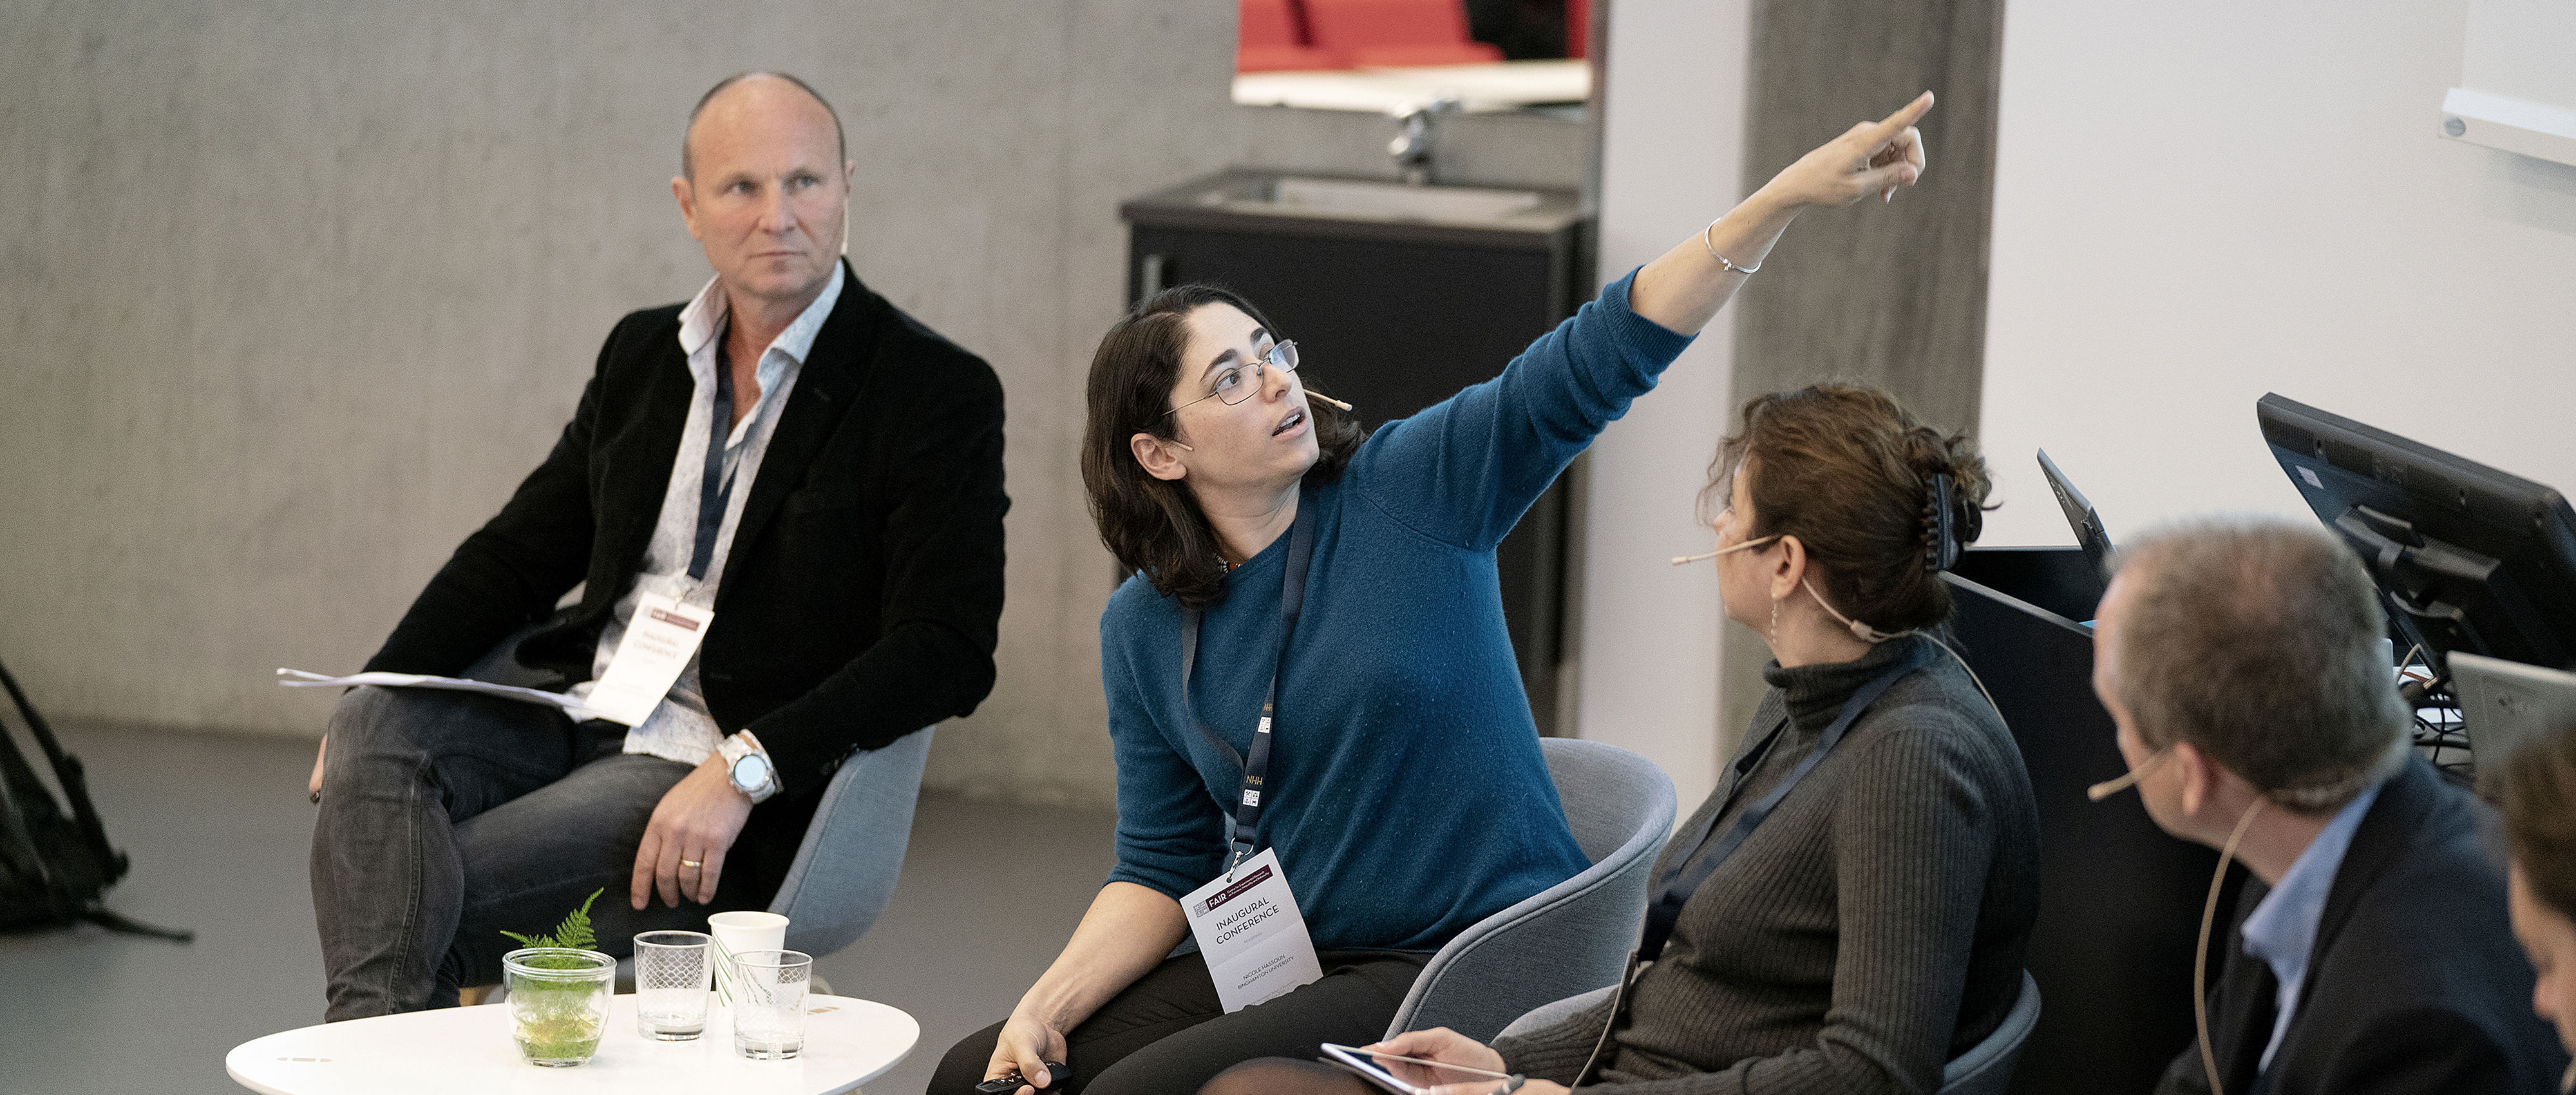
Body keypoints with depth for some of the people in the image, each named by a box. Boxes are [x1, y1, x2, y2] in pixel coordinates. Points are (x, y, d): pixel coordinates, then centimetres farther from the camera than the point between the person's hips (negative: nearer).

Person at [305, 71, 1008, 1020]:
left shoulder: (939, 392, -7)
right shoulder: (642, 354, 14)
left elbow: (944, 654, -15)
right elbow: (520, 551, 19)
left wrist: (743, 769, -26)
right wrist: (375, 703, 2)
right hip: (578, 706, 6)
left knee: (443, 895, -27)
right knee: (374, 730, -23)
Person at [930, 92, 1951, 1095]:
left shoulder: (1415, 487, -7)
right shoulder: (1143, 630, 4)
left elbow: (1603, 355, -17)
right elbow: (1162, 868, 8)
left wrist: (1793, 190, -28)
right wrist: (1048, 1003, -9)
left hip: (1466, 970, -5)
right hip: (1282, 969, 5)